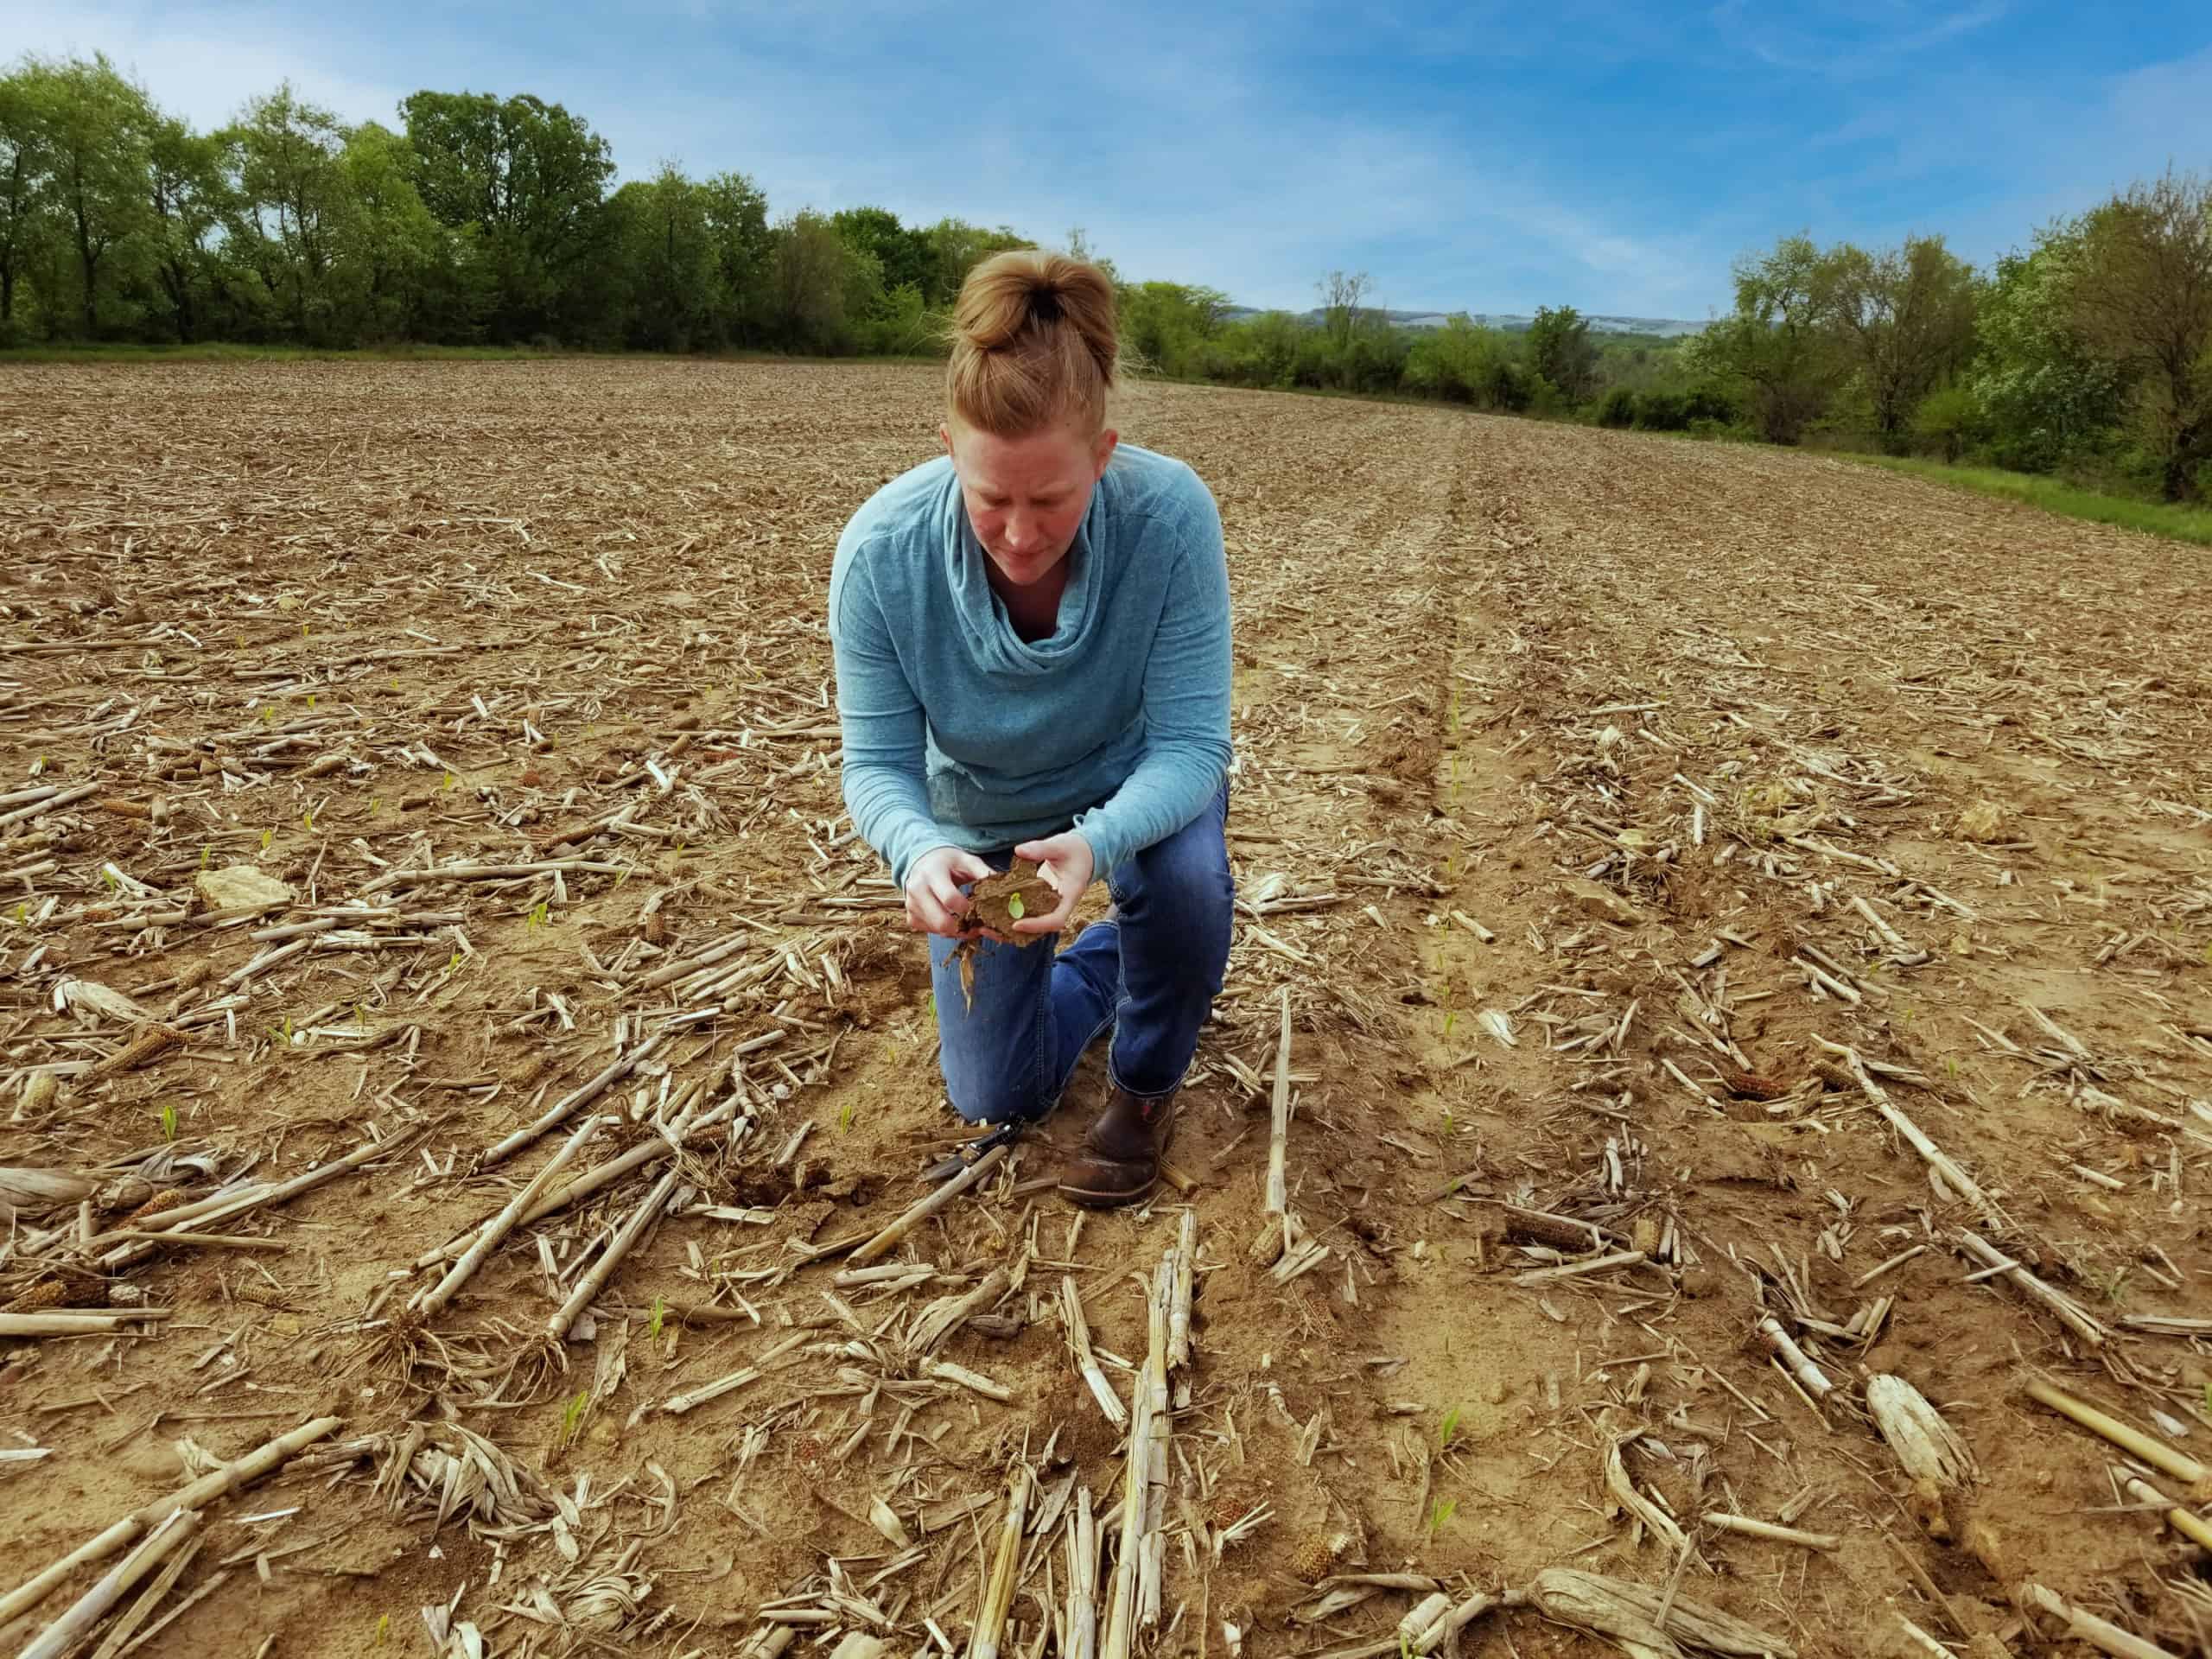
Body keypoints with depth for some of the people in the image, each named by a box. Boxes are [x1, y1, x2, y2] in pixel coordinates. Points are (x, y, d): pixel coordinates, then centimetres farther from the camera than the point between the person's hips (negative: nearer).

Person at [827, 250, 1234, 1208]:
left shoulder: (1170, 516, -33)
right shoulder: (881, 551, -30)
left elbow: (1189, 744, -30)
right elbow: (877, 765, -22)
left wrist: (1096, 843, -50)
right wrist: (919, 852, -45)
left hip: (1135, 784, -1)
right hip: (979, 815, 2)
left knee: (1185, 881, -38)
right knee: (998, 1101, 7)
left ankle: (1145, 1084, -4)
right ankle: (1105, 965, 40)